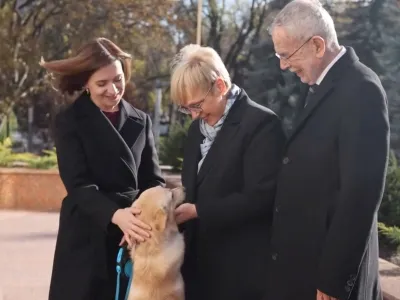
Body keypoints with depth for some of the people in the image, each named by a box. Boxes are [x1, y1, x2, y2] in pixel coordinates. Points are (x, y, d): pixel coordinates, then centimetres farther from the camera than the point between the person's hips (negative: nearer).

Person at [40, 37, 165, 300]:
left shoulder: (141, 121, 9)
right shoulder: (69, 122, -1)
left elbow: (153, 179, 6)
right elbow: (78, 184, -11)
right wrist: (115, 215, -28)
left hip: (135, 234, 3)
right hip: (88, 239, -3)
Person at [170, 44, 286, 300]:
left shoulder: (261, 123, -13)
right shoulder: (198, 127, 13)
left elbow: (260, 197, -19)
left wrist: (198, 211, -17)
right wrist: (176, 206, -2)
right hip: (200, 263, 7)